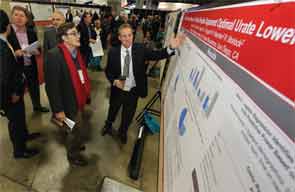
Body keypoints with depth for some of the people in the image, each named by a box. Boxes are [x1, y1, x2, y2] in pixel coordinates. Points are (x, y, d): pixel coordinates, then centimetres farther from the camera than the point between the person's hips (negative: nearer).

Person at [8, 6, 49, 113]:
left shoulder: (31, 32, 5)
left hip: (31, 66, 4)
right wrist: (15, 53, -24)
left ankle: (37, 106, 40)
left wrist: (36, 51, -12)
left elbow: (38, 48, 9)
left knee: (35, 87, 18)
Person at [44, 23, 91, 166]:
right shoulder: (54, 55, -24)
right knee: (75, 130, 13)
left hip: (79, 99, 7)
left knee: (77, 127, 27)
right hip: (69, 103, -7)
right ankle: (73, 155, 41)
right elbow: (51, 86, -23)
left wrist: (85, 93, 8)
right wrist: (58, 110, -20)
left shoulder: (76, 51, 0)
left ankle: (76, 144, 56)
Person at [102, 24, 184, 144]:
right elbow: (108, 70, -2)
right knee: (113, 109, 25)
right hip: (118, 90, 0)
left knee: (128, 114, 20)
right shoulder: (113, 52, -10)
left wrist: (171, 48, -30)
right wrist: (114, 81, -21)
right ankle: (108, 125, 60)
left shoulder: (140, 49, -10)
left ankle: (123, 132, 52)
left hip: (133, 91, 0)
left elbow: (156, 55, -15)